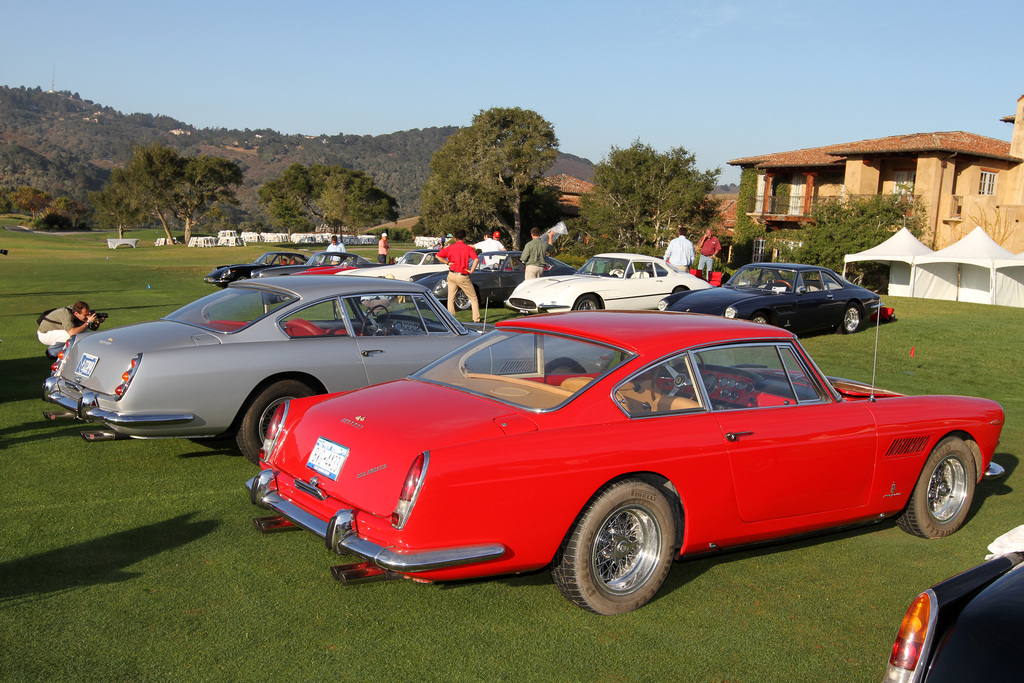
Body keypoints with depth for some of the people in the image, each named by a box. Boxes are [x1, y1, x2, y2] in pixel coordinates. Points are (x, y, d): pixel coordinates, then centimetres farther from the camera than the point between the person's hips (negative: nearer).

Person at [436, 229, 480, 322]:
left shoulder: (450, 248, 3)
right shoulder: (468, 248, -4)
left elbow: (438, 256, 2)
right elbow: (476, 259, -19)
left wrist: (448, 262, 6)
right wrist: (471, 271, -9)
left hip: (451, 275, 3)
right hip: (463, 276, -3)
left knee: (451, 299, 13)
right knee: (473, 298, 6)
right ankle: (476, 319, 1)